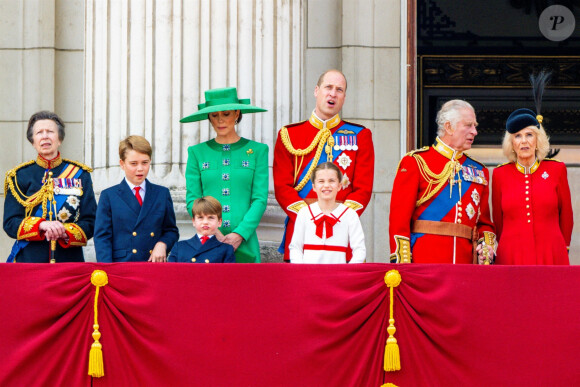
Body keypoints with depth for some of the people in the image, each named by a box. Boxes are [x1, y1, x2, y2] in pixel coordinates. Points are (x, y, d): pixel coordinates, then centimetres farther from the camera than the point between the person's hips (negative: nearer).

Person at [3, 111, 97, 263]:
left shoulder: (80, 174, 8)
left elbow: (90, 223, 5)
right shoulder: (19, 176, 7)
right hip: (28, 260, 0)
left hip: (70, 261, 0)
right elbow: (10, 223, 0)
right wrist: (42, 225, -18)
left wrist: (64, 232, -15)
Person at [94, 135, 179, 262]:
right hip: (120, 266, -3)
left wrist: (162, 244, -4)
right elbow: (102, 236, 3)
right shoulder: (108, 196, 8)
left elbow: (171, 230, 19)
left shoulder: (162, 194, 16)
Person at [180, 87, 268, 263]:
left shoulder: (257, 150, 9)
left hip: (244, 243, 0)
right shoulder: (197, 152, 11)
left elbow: (260, 199, 2)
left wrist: (240, 234, -11)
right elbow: (192, 199, 6)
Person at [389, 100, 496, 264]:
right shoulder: (416, 162, 2)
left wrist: (486, 245, 0)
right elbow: (399, 218, -4)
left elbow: (484, 222, 23)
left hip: (466, 261, 5)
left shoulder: (479, 171, 18)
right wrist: (402, 264, -13)